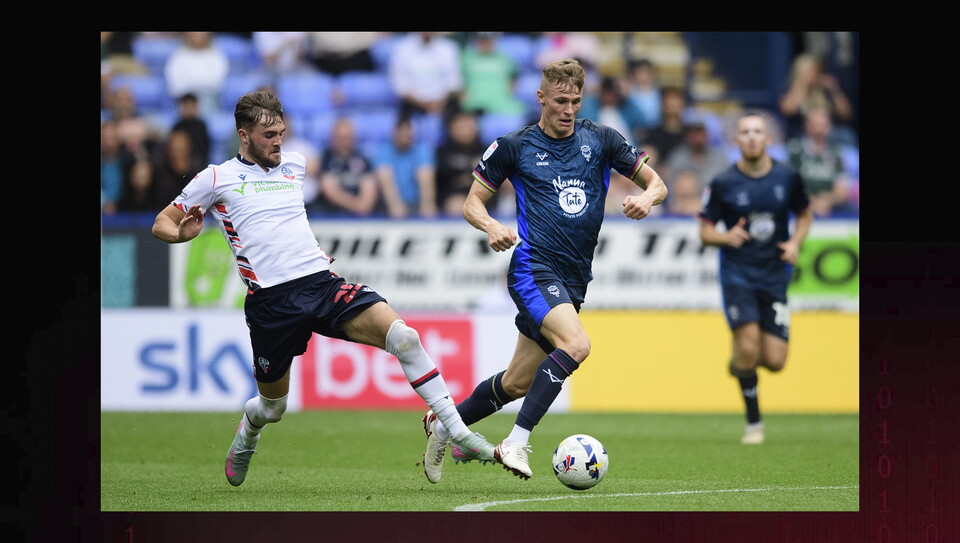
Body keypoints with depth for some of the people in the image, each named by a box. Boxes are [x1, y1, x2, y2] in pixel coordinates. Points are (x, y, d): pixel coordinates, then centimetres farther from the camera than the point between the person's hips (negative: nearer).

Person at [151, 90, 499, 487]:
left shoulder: (293, 165, 17)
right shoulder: (217, 178, 3)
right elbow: (162, 223, 8)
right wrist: (182, 233, -14)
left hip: (324, 282, 3)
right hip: (270, 301, -3)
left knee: (403, 337, -18)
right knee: (272, 406, 9)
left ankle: (457, 431, -15)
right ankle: (247, 431, 48)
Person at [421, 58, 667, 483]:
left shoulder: (600, 140, 8)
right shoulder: (514, 146, 1)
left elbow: (656, 183, 12)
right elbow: (472, 203, 6)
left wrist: (646, 198, -13)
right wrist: (491, 226, -16)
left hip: (574, 280, 5)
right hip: (534, 268, -5)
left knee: (518, 384, 9)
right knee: (576, 344, -31)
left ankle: (443, 425, 33)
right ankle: (516, 443, -27)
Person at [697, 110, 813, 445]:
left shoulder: (788, 178, 0)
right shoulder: (723, 184, -7)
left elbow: (804, 215, 16)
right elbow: (705, 231, 0)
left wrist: (795, 243, -4)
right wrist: (726, 237, -22)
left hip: (774, 276, 3)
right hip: (737, 275, -3)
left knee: (775, 361, -4)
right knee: (748, 347, -19)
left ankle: (740, 360, 32)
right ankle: (754, 423, -2)